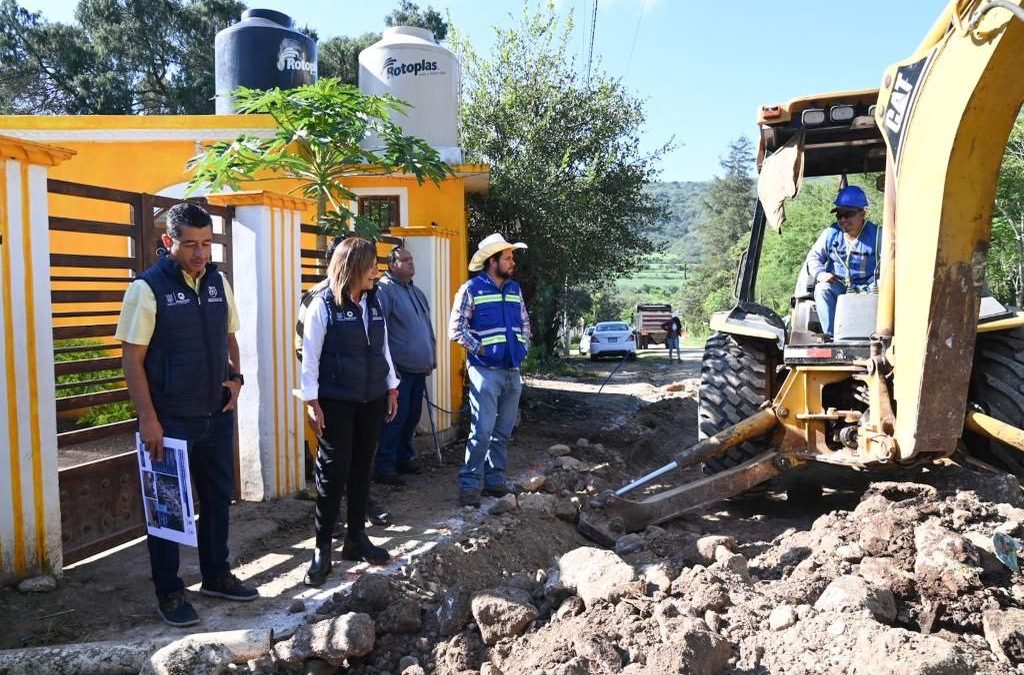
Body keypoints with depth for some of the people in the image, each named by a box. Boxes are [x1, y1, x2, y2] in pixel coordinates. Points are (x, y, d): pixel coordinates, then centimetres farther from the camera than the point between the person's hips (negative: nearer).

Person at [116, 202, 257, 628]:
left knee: (218, 497, 16)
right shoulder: (148, 288, -11)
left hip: (217, 415, 6)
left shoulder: (218, 282, 5)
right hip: (171, 420, -6)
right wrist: (148, 419, -16)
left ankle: (216, 575, 33)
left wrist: (235, 377, 0)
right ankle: (169, 593, 21)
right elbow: (132, 359, -12)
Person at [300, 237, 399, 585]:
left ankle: (357, 537, 25)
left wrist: (391, 389, 12)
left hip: (371, 400, 5)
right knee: (333, 472, -1)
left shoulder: (373, 302, 6)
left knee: (362, 469, 12)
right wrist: (312, 402, -12)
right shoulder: (323, 305, -10)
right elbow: (310, 357, -9)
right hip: (336, 402, -5)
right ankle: (322, 547, 12)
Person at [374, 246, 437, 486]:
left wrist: (432, 357, 19)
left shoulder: (416, 292, 19)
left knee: (412, 417, 15)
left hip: (419, 369, 8)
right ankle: (385, 466, 2)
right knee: (396, 418, -6)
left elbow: (428, 328, 25)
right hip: (399, 369, -8)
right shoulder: (385, 289, -9)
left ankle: (404, 458, 28)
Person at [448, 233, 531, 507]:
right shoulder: (472, 289, -5)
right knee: (482, 431, -9)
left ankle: (494, 480, 22)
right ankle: (470, 484, 1)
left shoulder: (514, 289, 13)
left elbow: (525, 323, 22)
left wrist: (523, 347, 10)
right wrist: (481, 349, -10)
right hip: (486, 370, -6)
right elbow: (456, 328, -8)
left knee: (503, 432, 11)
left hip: (513, 371, 6)